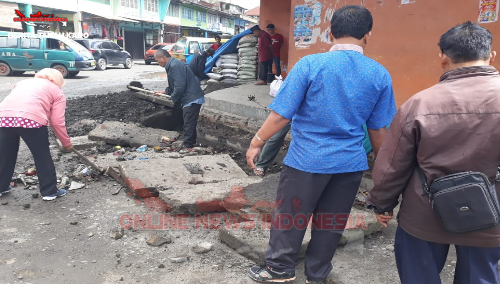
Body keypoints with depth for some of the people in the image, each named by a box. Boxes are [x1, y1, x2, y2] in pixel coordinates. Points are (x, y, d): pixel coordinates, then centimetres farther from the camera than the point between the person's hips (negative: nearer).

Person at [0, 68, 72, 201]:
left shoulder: (23, 82, 34)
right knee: (43, 157, 12)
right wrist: (67, 143, 20)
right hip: (31, 119, -5)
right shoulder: (57, 93, 18)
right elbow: (57, 122, 11)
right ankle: (50, 191, 20)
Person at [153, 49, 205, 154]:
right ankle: (191, 141, 30)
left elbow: (180, 86, -25)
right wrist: (165, 91, 19)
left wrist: (173, 98, -11)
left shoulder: (175, 66, -19)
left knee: (189, 123, -4)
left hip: (192, 99, -11)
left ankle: (188, 146, 4)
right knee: (190, 122, 19)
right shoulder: (171, 65, 15)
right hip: (191, 98, 11)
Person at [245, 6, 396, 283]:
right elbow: (378, 130, 3)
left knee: (290, 217, 15)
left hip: (307, 159, -3)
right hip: (350, 163, 4)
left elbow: (281, 114, -12)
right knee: (331, 223, 17)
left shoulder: (310, 64, -12)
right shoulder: (380, 74, -2)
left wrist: (256, 142, 2)